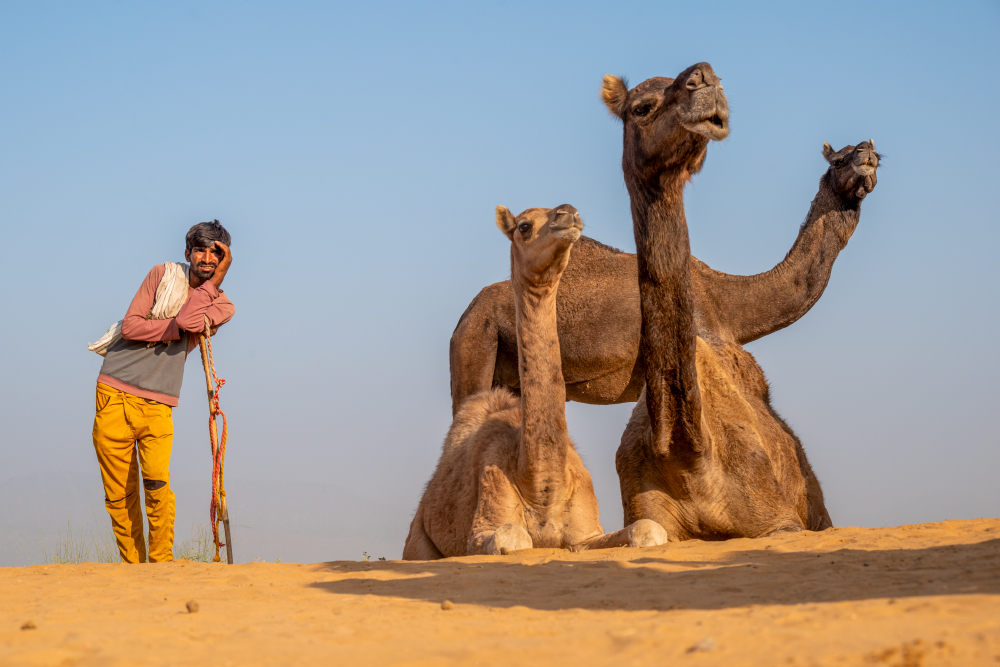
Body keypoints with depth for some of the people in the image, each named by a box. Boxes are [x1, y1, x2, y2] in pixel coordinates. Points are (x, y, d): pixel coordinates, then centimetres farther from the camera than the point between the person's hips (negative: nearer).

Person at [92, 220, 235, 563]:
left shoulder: (222, 306, 7)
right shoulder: (162, 275, 8)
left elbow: (185, 321, -15)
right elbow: (130, 326, -3)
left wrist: (216, 279, -9)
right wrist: (183, 328, -8)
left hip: (156, 405, 0)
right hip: (114, 396, 0)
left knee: (157, 481, -20)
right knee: (119, 495, -1)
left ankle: (162, 563, -9)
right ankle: (133, 568, 9)